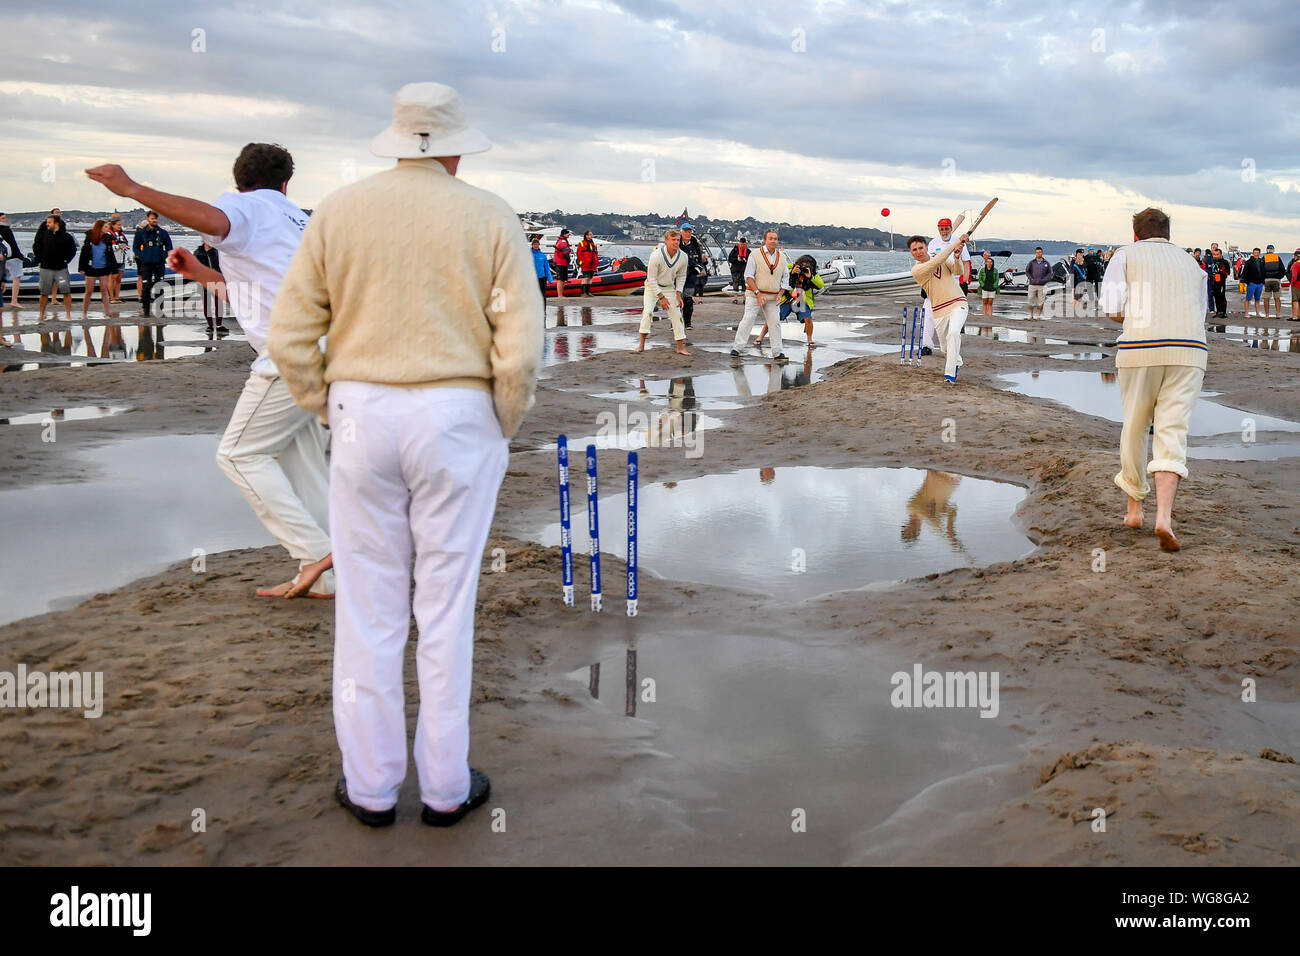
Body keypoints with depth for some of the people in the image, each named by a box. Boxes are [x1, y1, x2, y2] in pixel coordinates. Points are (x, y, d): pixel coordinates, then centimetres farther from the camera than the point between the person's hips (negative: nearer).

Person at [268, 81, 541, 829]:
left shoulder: (340, 210, 2)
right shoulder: (490, 217, -4)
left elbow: (290, 335, -1)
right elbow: (520, 348, -12)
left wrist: (331, 413, 11)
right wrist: (505, 427, 3)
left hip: (363, 417, 2)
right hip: (458, 418, -1)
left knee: (369, 606, 10)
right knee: (446, 605, 8)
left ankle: (371, 784, 20)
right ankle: (445, 785, 18)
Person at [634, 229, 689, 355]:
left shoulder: (683, 257, -14)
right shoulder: (656, 255, -27)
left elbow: (681, 276, 2)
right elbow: (651, 278, -21)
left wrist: (678, 295, -7)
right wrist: (661, 297, -22)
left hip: (669, 288, 4)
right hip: (652, 287, -4)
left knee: (676, 315, -1)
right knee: (647, 311, -20)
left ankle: (681, 347, 7)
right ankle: (641, 344, -13)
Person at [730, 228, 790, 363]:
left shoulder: (782, 258, 10)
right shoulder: (755, 255, -4)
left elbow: (785, 278, 14)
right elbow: (749, 276, -7)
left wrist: (780, 294, 0)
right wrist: (758, 293, -14)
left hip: (773, 298, 4)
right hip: (754, 295, -4)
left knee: (775, 323, 3)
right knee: (747, 320, -8)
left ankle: (778, 353, 7)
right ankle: (736, 347, -4)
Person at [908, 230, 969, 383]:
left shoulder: (943, 260, 7)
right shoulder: (916, 270, -8)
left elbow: (958, 271, -7)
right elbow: (936, 262, -22)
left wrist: (957, 257, -28)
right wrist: (957, 242, -23)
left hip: (958, 304, 0)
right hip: (939, 311, 0)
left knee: (953, 333, -27)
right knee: (945, 348, 10)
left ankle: (950, 373, -27)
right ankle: (957, 363, 44)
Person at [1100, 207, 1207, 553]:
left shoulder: (1126, 254, 12)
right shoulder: (1192, 264, 23)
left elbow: (1113, 310, 1)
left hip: (1140, 348, -2)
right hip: (1189, 351, 2)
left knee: (1135, 428, 13)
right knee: (1172, 430, -3)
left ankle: (1134, 508, 24)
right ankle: (1164, 516, -19)